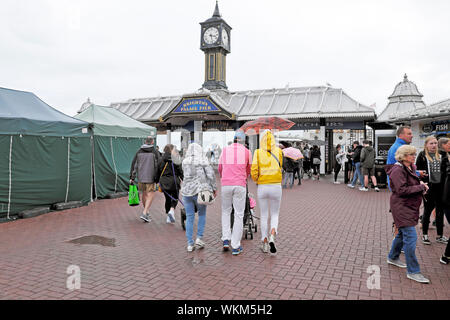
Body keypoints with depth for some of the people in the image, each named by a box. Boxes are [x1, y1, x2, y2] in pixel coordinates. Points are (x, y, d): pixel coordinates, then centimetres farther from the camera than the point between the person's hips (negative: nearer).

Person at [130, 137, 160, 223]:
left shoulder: (139, 152, 6)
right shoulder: (155, 152, -5)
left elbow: (134, 165, 6)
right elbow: (157, 167, -8)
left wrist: (132, 177, 10)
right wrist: (157, 180, -4)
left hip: (140, 178, 5)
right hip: (151, 178, -4)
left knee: (144, 194, 17)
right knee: (150, 195, 1)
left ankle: (146, 212, 29)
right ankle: (144, 213, -10)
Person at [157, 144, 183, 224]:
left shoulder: (161, 159, 3)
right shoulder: (175, 159, -9)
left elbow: (158, 171, 7)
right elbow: (180, 170, -7)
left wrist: (158, 181, 16)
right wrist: (182, 179, 4)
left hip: (164, 182, 4)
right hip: (174, 181, -4)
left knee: (167, 199, 12)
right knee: (175, 197, 11)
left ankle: (169, 217, 15)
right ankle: (172, 210, -14)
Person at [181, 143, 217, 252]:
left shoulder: (184, 162, 7)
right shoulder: (203, 161, -5)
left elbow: (185, 175, 13)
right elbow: (211, 175, -9)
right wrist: (214, 188, 0)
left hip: (186, 191, 3)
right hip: (200, 191, -3)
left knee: (189, 217, 8)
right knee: (202, 214, 16)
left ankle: (190, 244, 11)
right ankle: (199, 238, 11)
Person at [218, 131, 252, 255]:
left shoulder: (225, 150, 8)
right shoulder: (246, 152, 4)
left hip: (226, 185, 2)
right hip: (240, 186, -1)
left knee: (226, 211, 20)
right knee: (239, 215, 4)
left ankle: (226, 240, 10)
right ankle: (235, 246, 6)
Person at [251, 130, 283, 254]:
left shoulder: (258, 152, -3)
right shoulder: (278, 151, -1)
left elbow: (254, 171, -10)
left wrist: (256, 180, 8)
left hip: (262, 187, 0)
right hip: (276, 186, 0)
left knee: (264, 216, 13)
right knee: (275, 214, 14)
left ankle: (265, 244, 17)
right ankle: (272, 236, -11)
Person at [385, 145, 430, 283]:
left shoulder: (410, 168, 12)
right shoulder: (398, 170, -18)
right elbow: (402, 190, -24)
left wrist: (420, 183, 6)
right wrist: (421, 187, -18)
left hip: (410, 206, 10)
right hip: (402, 207, -10)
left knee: (402, 233, 21)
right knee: (411, 237, -10)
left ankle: (393, 258, 38)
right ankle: (413, 271, -3)